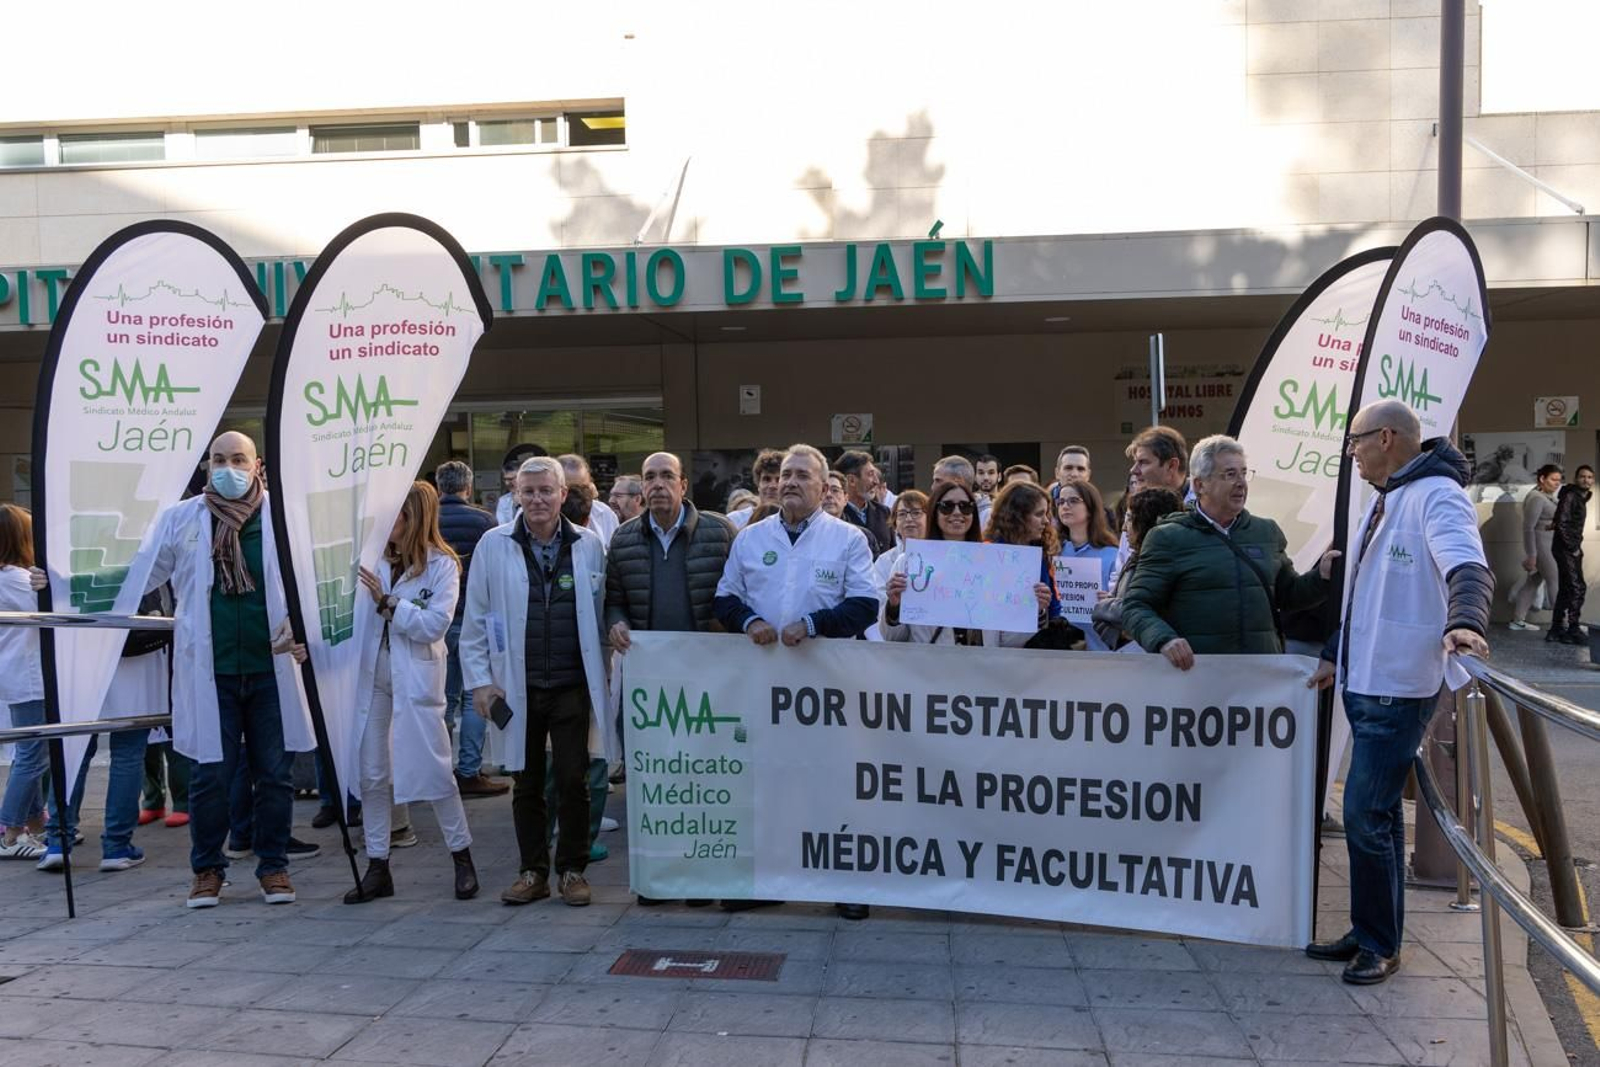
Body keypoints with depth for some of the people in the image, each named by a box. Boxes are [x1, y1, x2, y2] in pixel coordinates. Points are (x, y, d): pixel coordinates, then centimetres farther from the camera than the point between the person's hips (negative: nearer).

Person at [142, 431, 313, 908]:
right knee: (211, 775, 5)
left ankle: (273, 866, 22)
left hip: (270, 668, 0)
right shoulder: (180, 519, 3)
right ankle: (207, 869, 23)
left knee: (274, 774, 7)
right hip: (209, 671, 0)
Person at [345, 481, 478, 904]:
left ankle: (462, 857, 18)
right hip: (372, 675, 4)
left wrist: (387, 603, -17)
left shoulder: (442, 565, -5)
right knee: (371, 774, 9)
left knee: (433, 770, 1)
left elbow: (435, 625, -15)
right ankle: (377, 867, 20)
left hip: (417, 679, -4)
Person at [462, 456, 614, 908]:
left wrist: (603, 675, 5)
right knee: (526, 784, 11)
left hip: (573, 685, 0)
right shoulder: (494, 546, 1)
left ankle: (572, 869, 19)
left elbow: (602, 611, 8)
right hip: (517, 687, 0)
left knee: (573, 782, 3)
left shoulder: (589, 545, 2)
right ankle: (532, 871, 24)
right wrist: (479, 680, -1)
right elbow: (475, 620, 4)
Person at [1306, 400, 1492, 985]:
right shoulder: (1384, 501, 17)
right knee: (1378, 813, 15)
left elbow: (1468, 565, -31)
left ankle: (1379, 945, 7)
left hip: (1399, 688, -10)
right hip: (1365, 680, 10)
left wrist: (1464, 620, -49)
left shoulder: (1436, 494, -13)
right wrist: (1335, 655, 22)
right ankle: (1370, 933, 25)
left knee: (1365, 816, -7)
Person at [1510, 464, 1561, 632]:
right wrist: (1531, 554, -21)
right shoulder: (1536, 498, -17)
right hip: (1540, 546, -9)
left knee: (1533, 581, 11)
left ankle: (1517, 620, 16)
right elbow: (1528, 527, -20)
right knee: (1555, 580, -3)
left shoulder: (1548, 496, 12)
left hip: (1550, 546, 9)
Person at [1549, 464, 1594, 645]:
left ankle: (1556, 630, 15)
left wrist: (1576, 547, 11)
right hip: (1565, 549, -10)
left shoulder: (1581, 498, 16)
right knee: (1577, 587, -13)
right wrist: (1573, 547, -16)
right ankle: (1572, 630, -10)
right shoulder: (1570, 496, -12)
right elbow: (1561, 523, -18)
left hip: (1572, 550, 10)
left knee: (1566, 589, 11)